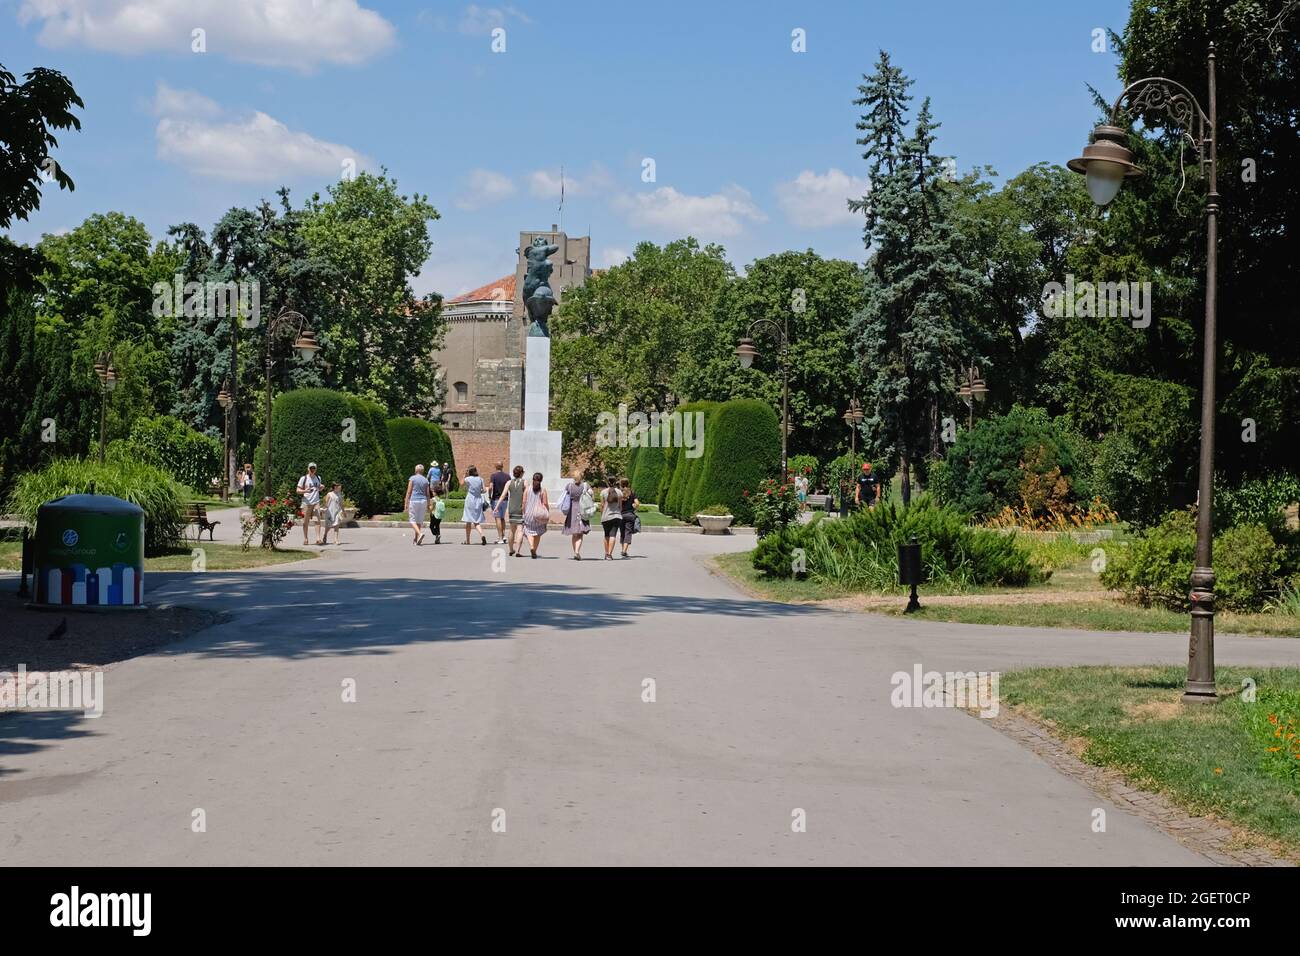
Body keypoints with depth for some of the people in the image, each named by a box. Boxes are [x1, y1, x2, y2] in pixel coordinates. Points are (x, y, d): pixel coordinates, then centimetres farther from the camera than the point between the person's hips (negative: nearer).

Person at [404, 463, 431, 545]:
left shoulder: (412, 478, -1)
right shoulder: (426, 480, 10)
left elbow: (409, 492, -5)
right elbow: (428, 494, 10)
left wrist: (405, 504, -3)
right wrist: (428, 506, 15)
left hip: (414, 501, -4)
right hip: (423, 501, 4)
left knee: (412, 520, -3)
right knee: (419, 521, 10)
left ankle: (420, 533, -27)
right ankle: (416, 539, 12)